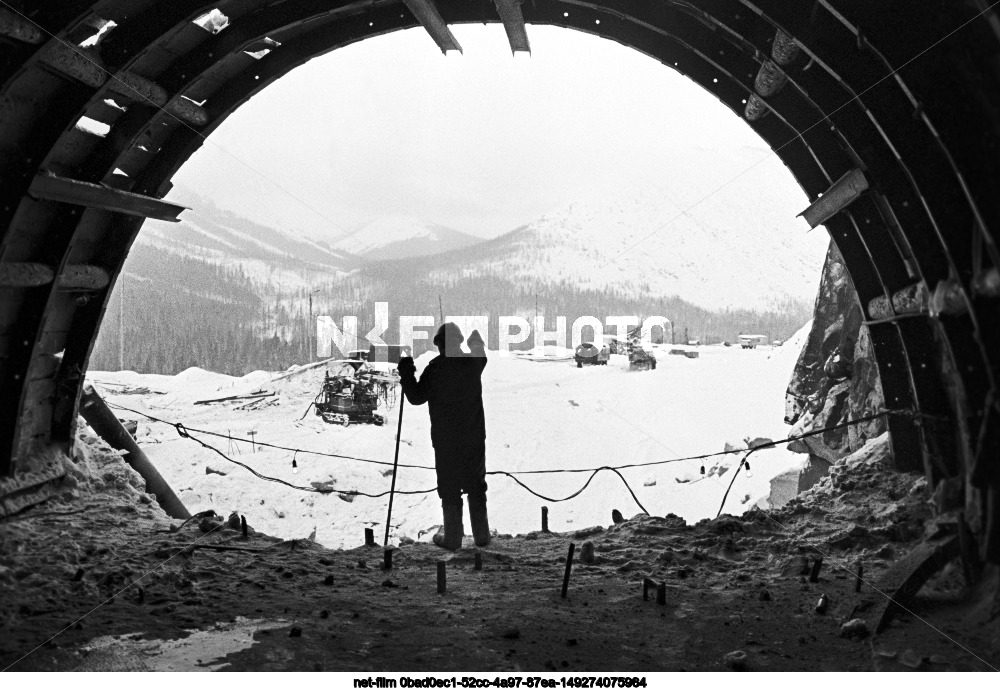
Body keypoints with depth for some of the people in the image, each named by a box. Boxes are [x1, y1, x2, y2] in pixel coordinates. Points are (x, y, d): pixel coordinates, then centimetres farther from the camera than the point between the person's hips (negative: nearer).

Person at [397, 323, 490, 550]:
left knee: (450, 489, 7)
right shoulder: (474, 362, -4)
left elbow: (417, 397, -10)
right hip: (475, 437, 4)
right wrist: (476, 337, 38)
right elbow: (481, 353, 22)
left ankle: (453, 538, 13)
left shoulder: (436, 367, -15)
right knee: (477, 487, 15)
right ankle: (482, 535, 22)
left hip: (446, 441, -3)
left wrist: (407, 375, -1)